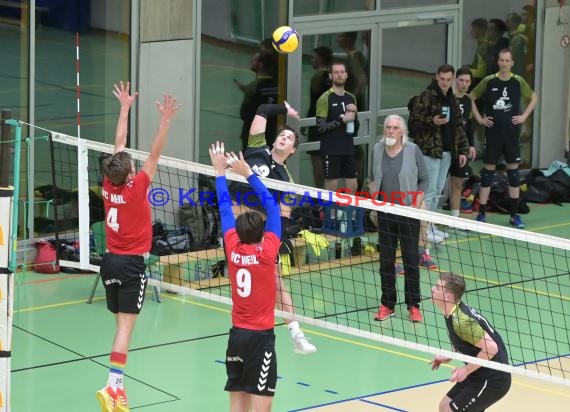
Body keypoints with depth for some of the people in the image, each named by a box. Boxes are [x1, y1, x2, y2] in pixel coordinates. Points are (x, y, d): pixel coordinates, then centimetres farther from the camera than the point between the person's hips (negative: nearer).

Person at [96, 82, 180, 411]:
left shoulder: (109, 186, -1)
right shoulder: (136, 188, -15)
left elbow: (119, 146, 8)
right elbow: (156, 154, -17)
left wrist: (125, 108, 16)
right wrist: (166, 120, -19)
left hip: (111, 261, 7)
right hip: (132, 264, -7)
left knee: (121, 324, 13)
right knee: (126, 327, -10)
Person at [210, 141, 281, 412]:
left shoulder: (233, 250, -3)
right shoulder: (267, 253, -13)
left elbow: (225, 208, 7)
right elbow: (272, 207, -7)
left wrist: (220, 171, 16)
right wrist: (248, 173, -3)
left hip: (236, 334, 5)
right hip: (260, 337, -5)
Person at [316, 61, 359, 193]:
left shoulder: (351, 98, 12)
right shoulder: (325, 98, -7)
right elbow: (321, 127, -14)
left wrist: (355, 114, -1)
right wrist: (342, 119, -18)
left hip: (348, 149, 6)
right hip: (331, 150, -6)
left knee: (353, 186, 7)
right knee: (332, 188, -2)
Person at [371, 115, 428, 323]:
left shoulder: (412, 150, -7)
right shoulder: (378, 149, 3)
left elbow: (424, 179, 0)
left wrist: (416, 203, -9)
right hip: (385, 213, 3)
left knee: (411, 259, 1)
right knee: (386, 260, 7)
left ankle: (414, 305, 8)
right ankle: (387, 304, 15)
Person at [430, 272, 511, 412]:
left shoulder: (461, 321, -26)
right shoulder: (453, 313, 4)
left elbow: (491, 348, -30)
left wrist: (466, 370, -21)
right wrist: (448, 357, 11)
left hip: (492, 380, -10)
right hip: (479, 375, 10)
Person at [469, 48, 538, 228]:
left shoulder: (518, 82, 1)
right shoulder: (488, 81, -2)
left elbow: (534, 97, 15)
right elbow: (471, 98, 9)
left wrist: (524, 115, 4)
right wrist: (479, 118, 2)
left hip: (511, 132, 1)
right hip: (492, 132, -1)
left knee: (513, 170, 5)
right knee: (488, 170, 1)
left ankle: (514, 215, 12)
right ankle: (481, 214, 6)